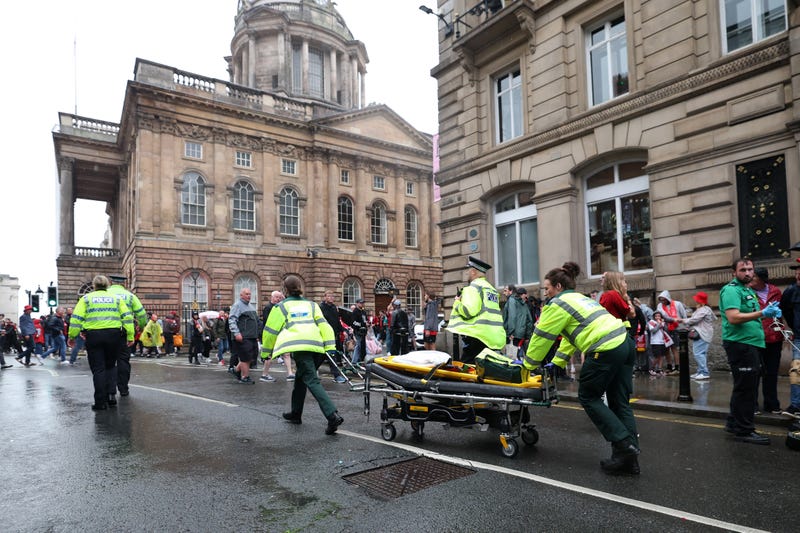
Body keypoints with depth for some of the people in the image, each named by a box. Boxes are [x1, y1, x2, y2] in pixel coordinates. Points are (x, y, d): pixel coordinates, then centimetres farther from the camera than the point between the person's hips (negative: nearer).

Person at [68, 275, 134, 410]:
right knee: (110, 366, 17)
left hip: (93, 336, -1)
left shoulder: (86, 298, 8)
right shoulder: (116, 298, 11)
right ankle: (111, 394, 4)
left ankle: (101, 402, 4)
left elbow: (76, 318, -1)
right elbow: (127, 317, 3)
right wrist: (130, 336, 3)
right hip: (113, 335, 1)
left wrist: (72, 336, 5)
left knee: (98, 369, 4)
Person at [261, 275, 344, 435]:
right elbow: (324, 325, 12)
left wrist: (266, 353, 28)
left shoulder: (281, 307, 17)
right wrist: (331, 347, 6)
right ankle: (295, 414, 35)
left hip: (300, 347, -5)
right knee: (300, 380, 23)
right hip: (318, 347, 5)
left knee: (312, 381, -11)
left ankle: (333, 416, -27)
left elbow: (270, 331, 17)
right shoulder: (311, 305, 25)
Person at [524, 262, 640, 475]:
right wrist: (556, 363, 30)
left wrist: (528, 364, 13)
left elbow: (542, 337, 2)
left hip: (606, 350, -9)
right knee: (620, 402, 12)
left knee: (588, 397, 7)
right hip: (626, 343, 9)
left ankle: (624, 445, 0)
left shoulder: (557, 304, -1)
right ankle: (629, 457, 12)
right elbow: (570, 335, 30)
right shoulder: (579, 298, 27)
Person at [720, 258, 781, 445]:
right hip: (740, 344, -10)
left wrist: (770, 311, 6)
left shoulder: (749, 290, 19)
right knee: (745, 388, -5)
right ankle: (744, 431, 4)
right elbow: (733, 318, -23)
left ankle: (734, 423, 29)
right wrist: (762, 313, -26)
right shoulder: (732, 290, -12)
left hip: (753, 345, 10)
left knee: (745, 387, 17)